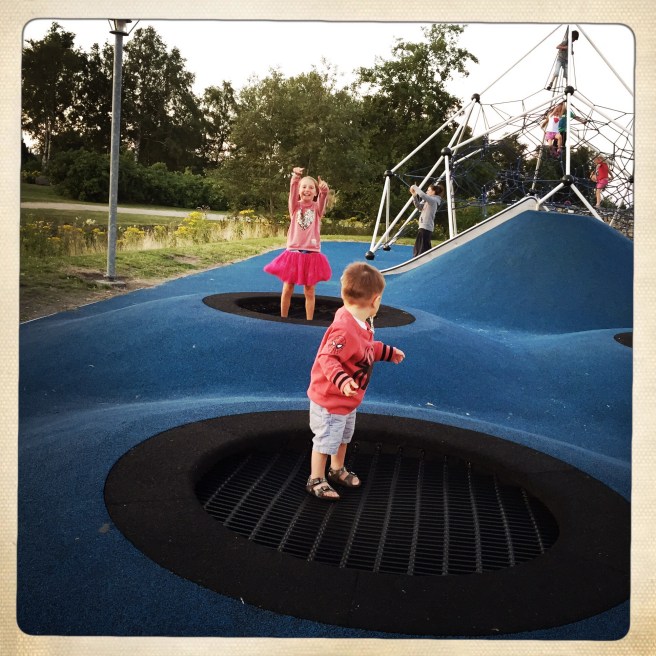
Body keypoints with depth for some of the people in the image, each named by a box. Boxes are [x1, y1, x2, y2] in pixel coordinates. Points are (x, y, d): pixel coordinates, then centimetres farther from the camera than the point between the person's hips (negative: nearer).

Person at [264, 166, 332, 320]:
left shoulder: (317, 208, 2)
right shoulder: (295, 207, 2)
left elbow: (323, 197, -19)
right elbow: (292, 192, -17)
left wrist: (324, 190, -42)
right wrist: (295, 178, -37)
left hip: (312, 254, 0)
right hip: (293, 252, 0)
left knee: (309, 291, 6)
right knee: (287, 289, 8)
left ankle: (309, 321, 16)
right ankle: (283, 318, 22)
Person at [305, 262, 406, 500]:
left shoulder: (362, 323, -3)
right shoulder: (344, 329, -34)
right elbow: (327, 358, -34)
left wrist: (388, 352, 25)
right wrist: (342, 380, -47)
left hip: (348, 400, 10)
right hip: (329, 400, -10)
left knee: (343, 436, 26)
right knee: (326, 440, 6)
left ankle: (337, 470, 47)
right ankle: (316, 480, 25)